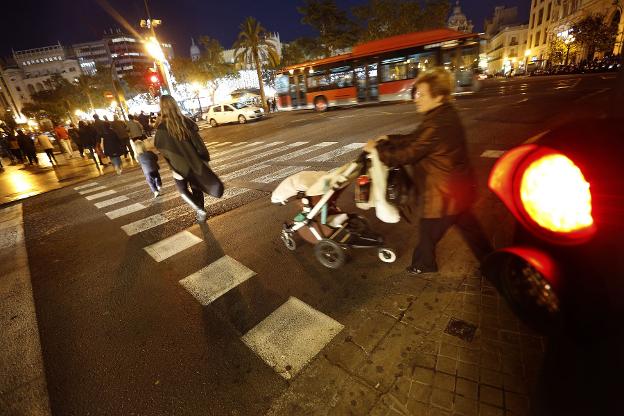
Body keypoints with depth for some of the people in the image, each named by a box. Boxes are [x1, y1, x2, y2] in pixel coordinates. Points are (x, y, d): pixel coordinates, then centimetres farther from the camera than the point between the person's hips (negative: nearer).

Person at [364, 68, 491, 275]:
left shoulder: (436, 124, -28)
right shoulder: (444, 115, 5)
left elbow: (407, 154, -26)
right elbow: (414, 139, 10)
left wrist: (377, 149, -14)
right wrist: (387, 140, 2)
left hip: (444, 193, -9)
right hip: (459, 187, 9)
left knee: (428, 230, 13)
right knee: (468, 225, 24)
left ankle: (422, 264, 36)